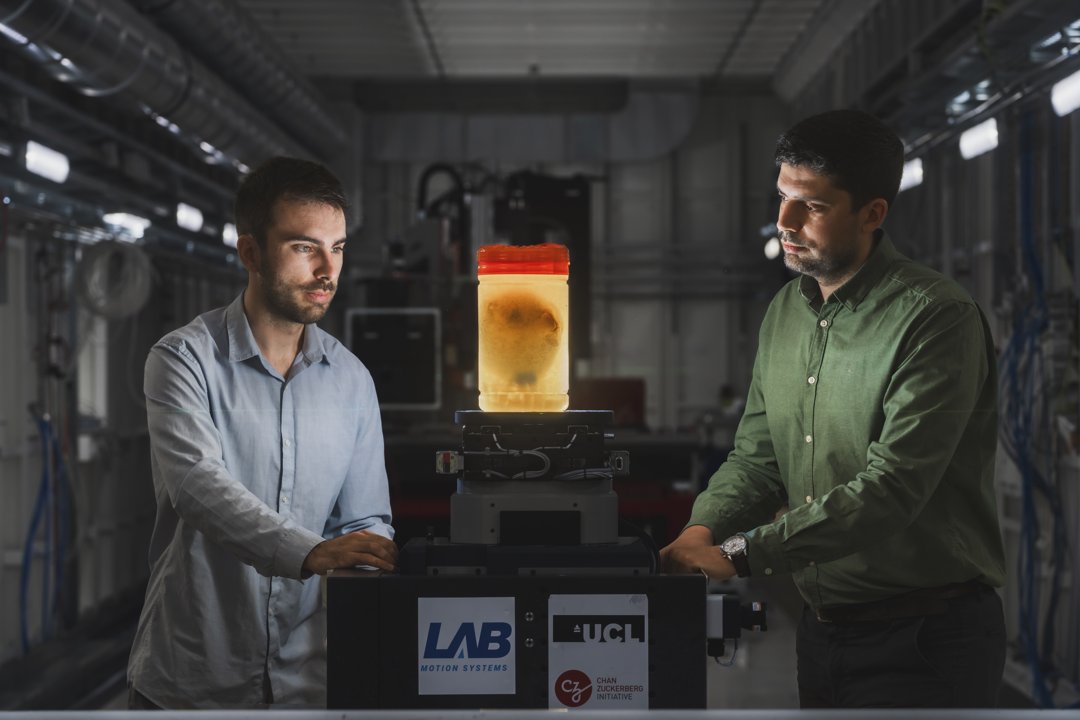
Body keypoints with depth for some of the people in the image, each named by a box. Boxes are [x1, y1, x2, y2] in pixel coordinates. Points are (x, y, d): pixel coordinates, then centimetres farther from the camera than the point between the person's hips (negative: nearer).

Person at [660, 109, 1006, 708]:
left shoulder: (935, 318, -18)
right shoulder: (785, 311, 8)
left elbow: (890, 490, -25)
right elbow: (756, 457, 10)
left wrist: (738, 556, -27)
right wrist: (702, 532, -11)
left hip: (924, 642, -7)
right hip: (822, 630, 7)